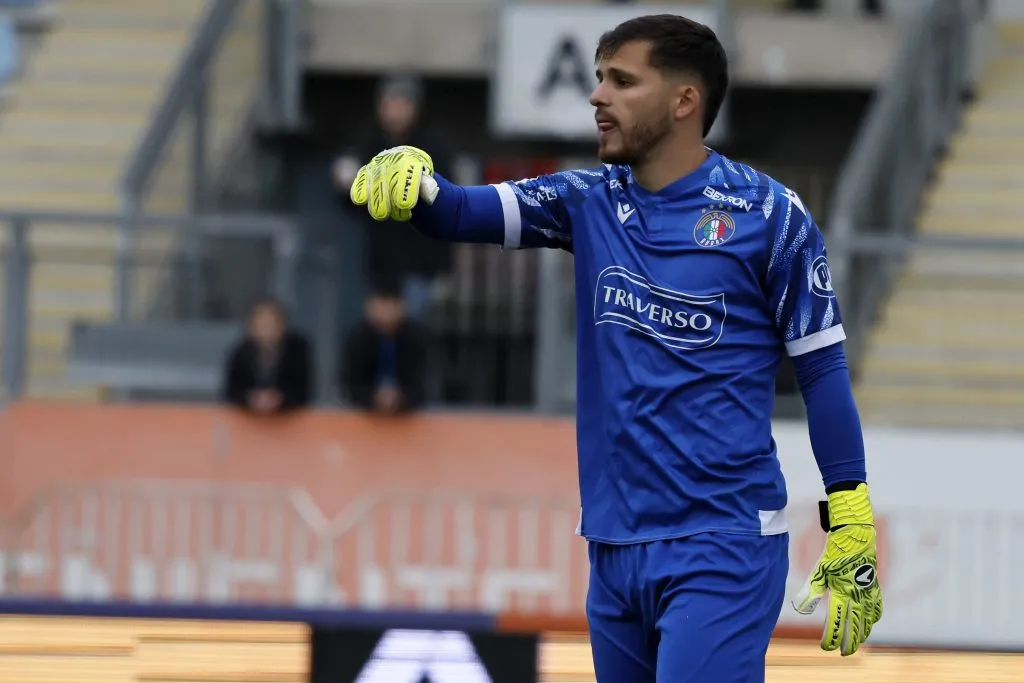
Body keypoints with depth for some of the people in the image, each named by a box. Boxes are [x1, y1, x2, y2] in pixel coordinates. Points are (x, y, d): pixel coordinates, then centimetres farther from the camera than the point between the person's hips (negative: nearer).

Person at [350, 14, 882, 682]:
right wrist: (412, 181, -27)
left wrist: (852, 534, -7)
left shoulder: (769, 215, -5)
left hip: (722, 551, -6)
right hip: (616, 546, 6)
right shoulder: (590, 202, 9)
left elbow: (822, 371, -3)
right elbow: (469, 213, -3)